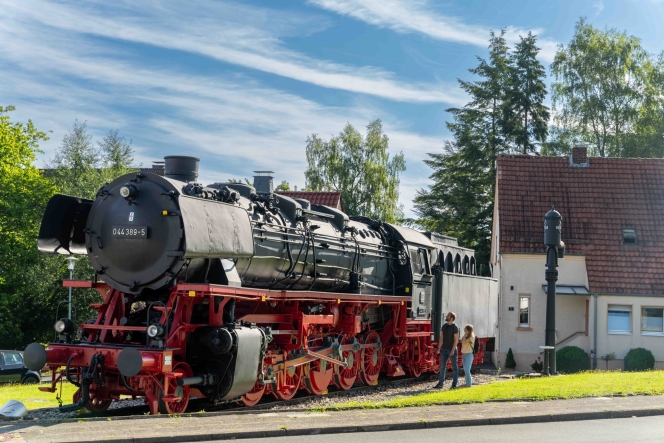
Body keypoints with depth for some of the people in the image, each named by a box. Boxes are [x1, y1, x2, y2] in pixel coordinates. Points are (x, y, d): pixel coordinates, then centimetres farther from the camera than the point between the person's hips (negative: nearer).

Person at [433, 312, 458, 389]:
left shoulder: (455, 327, -10)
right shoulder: (444, 326, 9)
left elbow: (456, 340, -14)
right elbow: (442, 338, 12)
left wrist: (453, 350, -19)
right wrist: (439, 348, 6)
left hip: (452, 349, -6)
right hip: (444, 349, 6)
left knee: (454, 367, 3)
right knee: (442, 366, 4)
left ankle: (454, 384, 7)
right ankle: (440, 384, 7)